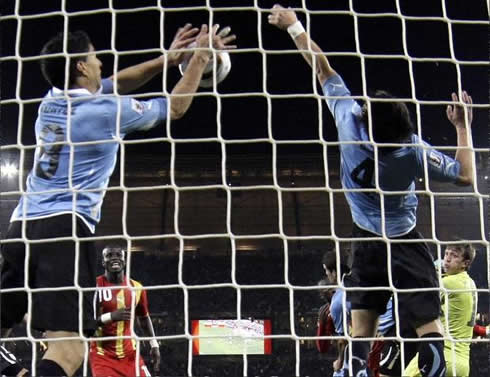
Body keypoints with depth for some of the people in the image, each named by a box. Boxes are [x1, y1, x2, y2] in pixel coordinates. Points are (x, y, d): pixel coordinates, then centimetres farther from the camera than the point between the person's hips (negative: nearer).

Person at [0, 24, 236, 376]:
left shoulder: (51, 101, 15)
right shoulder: (109, 109, -4)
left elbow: (115, 83, 32)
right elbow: (176, 107, 13)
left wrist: (166, 59, 31)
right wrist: (200, 59, 23)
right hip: (65, 228, -7)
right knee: (68, 347, -15)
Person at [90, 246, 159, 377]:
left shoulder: (136, 288, 2)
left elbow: (144, 318, 18)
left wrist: (154, 345, 15)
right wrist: (110, 316, -30)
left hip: (129, 353, 4)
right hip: (102, 355, -4)